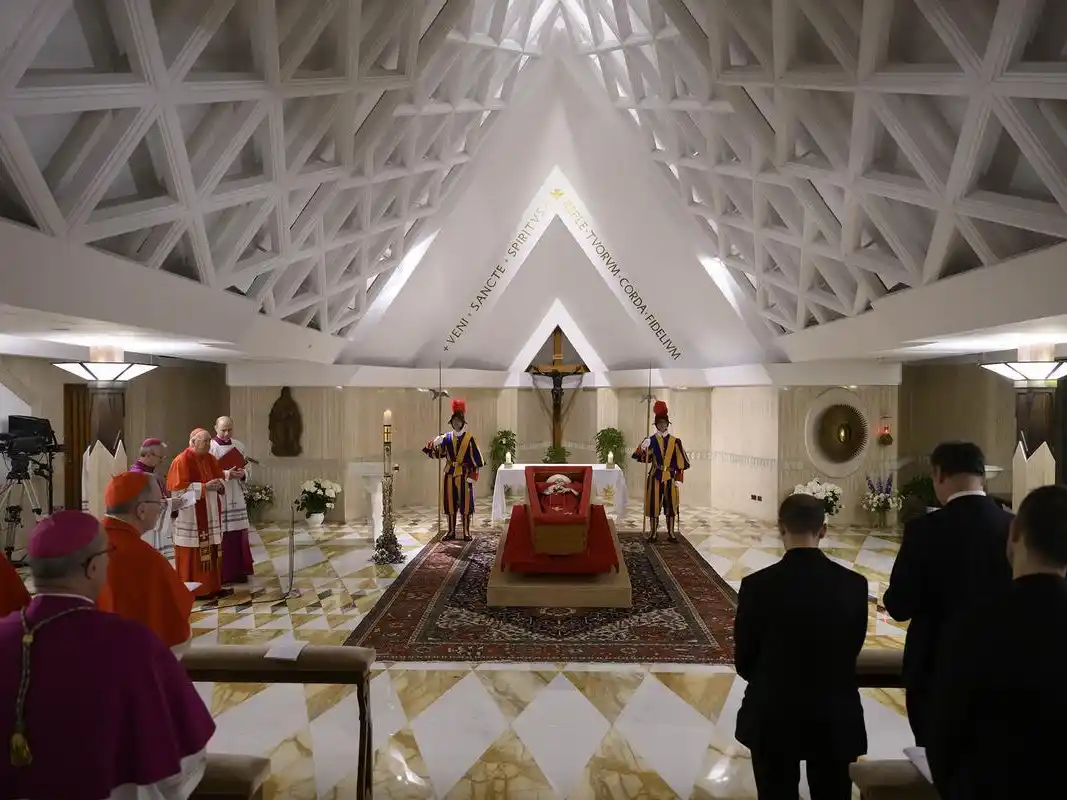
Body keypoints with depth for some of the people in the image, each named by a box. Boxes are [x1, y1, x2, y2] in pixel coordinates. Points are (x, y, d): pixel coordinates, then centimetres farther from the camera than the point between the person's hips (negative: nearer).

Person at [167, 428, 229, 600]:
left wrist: (218, 484, -6)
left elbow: (219, 477, 17)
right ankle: (195, 589, 6)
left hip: (210, 513, 7)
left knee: (212, 550, 9)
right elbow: (180, 487, -16)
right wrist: (204, 487, -20)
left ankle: (212, 585, 16)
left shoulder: (210, 459, 10)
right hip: (192, 516, -7)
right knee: (194, 552, -3)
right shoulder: (182, 460, -11)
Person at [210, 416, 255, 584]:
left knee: (238, 535, 7)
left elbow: (247, 468, 14)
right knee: (220, 536, -4)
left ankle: (238, 572, 16)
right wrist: (225, 474, -22)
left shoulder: (239, 446, 10)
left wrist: (242, 474, -7)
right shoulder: (210, 447, -6)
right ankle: (221, 574, 6)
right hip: (217, 498, -5)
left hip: (236, 498, 5)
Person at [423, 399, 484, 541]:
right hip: (449, 474, 3)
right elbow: (437, 454, 1)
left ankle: (466, 532, 10)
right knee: (450, 502, 8)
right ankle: (451, 531, 18)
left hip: (464, 474, -3)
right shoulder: (446, 437, 5)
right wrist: (435, 443, -18)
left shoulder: (469, 438, -4)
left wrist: (473, 475, -10)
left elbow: (476, 459, -5)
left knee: (465, 503, 0)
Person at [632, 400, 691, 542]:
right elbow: (644, 459, -10)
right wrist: (643, 448, -29)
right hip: (655, 477, -1)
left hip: (670, 478, 1)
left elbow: (681, 461, 2)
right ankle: (653, 532, 12)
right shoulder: (650, 440, 0)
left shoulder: (675, 441, 2)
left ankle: (671, 533, 16)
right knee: (654, 504, 1)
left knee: (671, 505, 6)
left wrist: (678, 478, -3)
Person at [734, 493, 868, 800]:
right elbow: (852, 651, 3)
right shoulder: (854, 584, -11)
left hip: (773, 718, -2)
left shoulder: (758, 585, -17)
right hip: (836, 719, 2)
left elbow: (744, 661, -6)